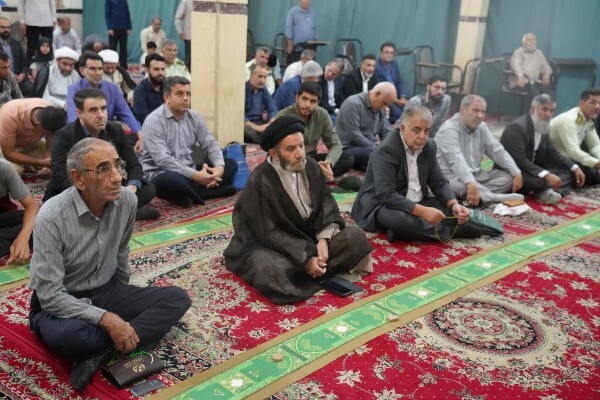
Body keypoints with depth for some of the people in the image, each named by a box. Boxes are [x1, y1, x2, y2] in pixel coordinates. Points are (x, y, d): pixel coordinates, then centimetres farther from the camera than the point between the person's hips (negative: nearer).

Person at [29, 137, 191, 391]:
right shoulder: (51, 218, -26)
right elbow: (49, 295, -26)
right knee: (68, 335, -40)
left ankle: (99, 354, -20)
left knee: (177, 299, -13)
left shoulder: (127, 200, -10)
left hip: (107, 292, 6)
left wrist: (124, 296, 20)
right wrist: (106, 319, -31)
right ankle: (124, 342, -12)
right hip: (59, 303, -5)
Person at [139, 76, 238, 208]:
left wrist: (220, 166, -17)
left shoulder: (194, 117, 5)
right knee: (174, 180, -42)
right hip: (161, 174, -7)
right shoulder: (154, 121, -15)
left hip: (190, 171, 8)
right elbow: (162, 160, -25)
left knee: (230, 164, -3)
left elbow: (210, 144, 5)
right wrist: (195, 175, -31)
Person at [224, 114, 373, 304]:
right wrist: (305, 257, -27)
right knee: (276, 272, -37)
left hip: (308, 236, 6)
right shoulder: (260, 181, -23)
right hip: (266, 243, -5)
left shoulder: (311, 166, -4)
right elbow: (268, 233, -22)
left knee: (355, 237, -9)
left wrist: (323, 239, -18)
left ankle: (315, 268, -17)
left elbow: (326, 206, 1)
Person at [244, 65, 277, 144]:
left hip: (259, 122, 4)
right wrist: (256, 127, -28)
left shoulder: (263, 90, 10)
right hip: (245, 123, -4)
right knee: (246, 130, -37)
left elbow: (273, 110, 9)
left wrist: (271, 123, -14)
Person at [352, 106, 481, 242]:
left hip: (416, 204, 7)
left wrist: (454, 204, -15)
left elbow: (439, 183, 5)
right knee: (403, 220, -37)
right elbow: (386, 195, -30)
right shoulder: (385, 151, -22)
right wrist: (422, 211, -38)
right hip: (382, 205, -7)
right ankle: (449, 231, -12)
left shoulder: (429, 147, 2)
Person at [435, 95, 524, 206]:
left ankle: (482, 195, -25)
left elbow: (498, 151, 7)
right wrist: (471, 184, -47)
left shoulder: (481, 127, 7)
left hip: (475, 175, 8)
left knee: (508, 177, -7)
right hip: (452, 177, -8)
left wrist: (517, 173, -6)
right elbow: (457, 160, -33)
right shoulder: (449, 129, -19)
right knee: (463, 187, -40)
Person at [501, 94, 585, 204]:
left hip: (531, 169, 10)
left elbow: (552, 153, 13)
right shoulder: (517, 127, -22)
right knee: (539, 181, -35)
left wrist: (575, 168, 0)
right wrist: (546, 175, -35)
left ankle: (545, 191, -18)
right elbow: (519, 160, -29)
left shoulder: (544, 127, 6)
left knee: (566, 173, 3)